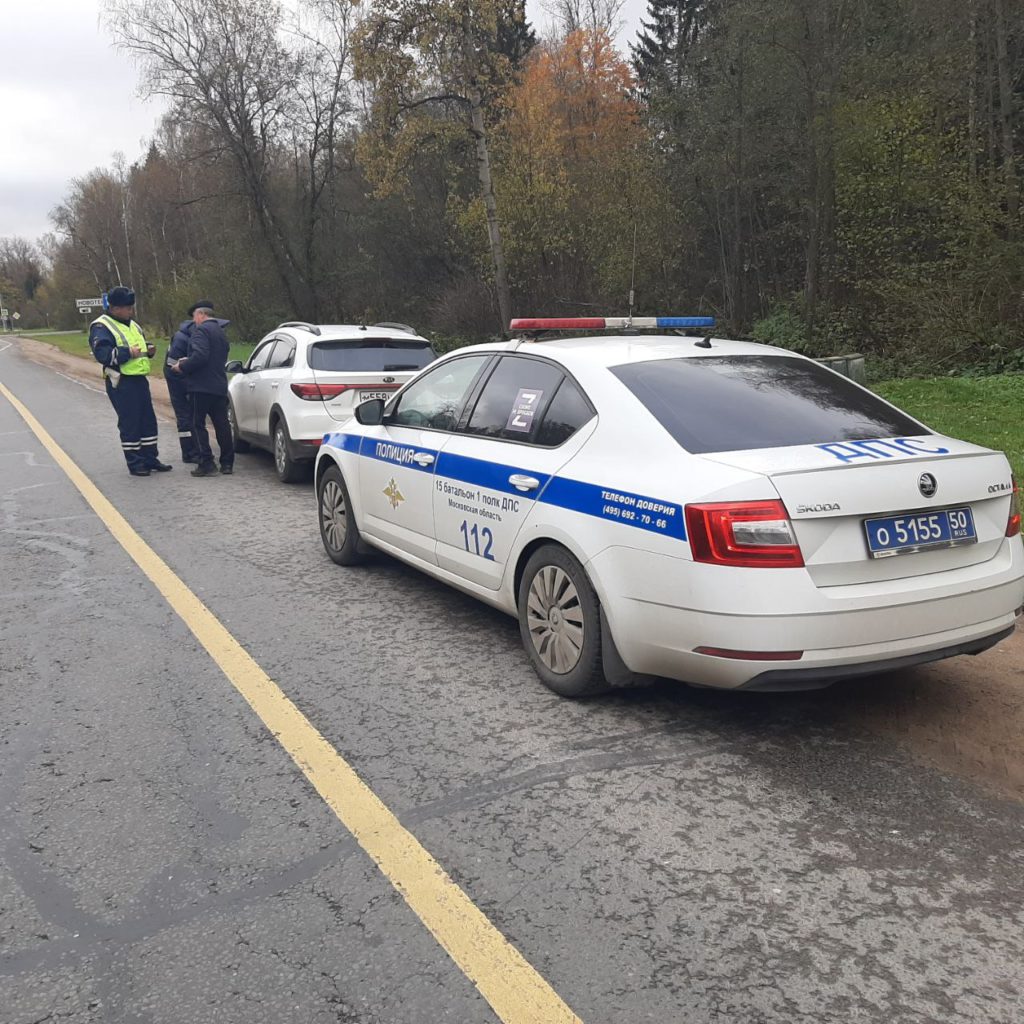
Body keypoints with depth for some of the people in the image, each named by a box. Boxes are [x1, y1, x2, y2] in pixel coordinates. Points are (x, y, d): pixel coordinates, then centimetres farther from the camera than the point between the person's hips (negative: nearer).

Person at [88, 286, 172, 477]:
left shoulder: (132, 325, 17)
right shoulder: (101, 327, -9)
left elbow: (140, 346, 30)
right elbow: (102, 353, -22)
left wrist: (149, 350, 8)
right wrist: (128, 353, -25)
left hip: (139, 379, 8)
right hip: (121, 383, -8)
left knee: (148, 420, 11)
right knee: (129, 423, -3)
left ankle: (150, 459, 21)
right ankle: (134, 463, 5)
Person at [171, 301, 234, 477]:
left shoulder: (200, 330, -11)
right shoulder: (220, 332, 19)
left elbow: (200, 356, -25)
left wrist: (182, 367, -11)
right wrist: (187, 362, 24)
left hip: (202, 386, -8)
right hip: (220, 385, 8)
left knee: (198, 424, -2)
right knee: (222, 424, 10)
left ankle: (206, 463, -6)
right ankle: (227, 463, 13)